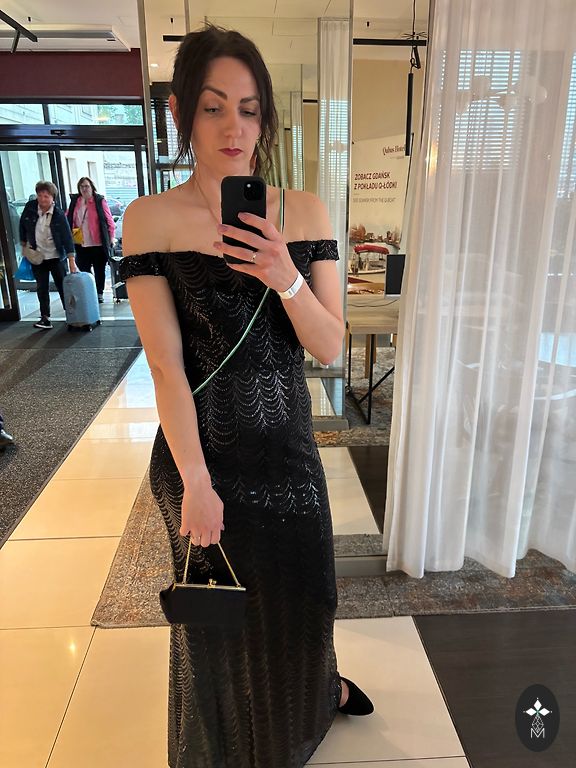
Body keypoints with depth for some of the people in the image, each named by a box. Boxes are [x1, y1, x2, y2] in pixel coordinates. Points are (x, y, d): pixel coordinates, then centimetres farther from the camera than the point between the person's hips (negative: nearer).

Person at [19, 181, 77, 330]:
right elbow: (23, 226, 9)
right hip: (37, 256, 2)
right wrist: (24, 245, 12)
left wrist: (72, 262, -26)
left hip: (56, 256, -2)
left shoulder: (59, 214, -14)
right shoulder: (30, 207, -6)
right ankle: (45, 317, 7)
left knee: (62, 285, 4)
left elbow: (67, 237, -19)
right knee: (42, 287, 3)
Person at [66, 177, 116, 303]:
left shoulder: (100, 200, -4)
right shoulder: (75, 201, 6)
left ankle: (99, 293, 22)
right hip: (81, 244, 3)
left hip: (98, 244, -3)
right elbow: (67, 221, 13)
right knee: (84, 270, 5)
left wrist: (110, 238, -4)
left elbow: (109, 221, -3)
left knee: (99, 270, 9)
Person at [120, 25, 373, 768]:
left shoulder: (303, 211, -4)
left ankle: (315, 686, 57)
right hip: (199, 444, -2)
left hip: (287, 437, 3)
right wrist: (195, 482, -15)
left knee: (302, 585, 21)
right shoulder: (151, 218, -11)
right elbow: (165, 362, -14)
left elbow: (330, 346, -6)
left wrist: (286, 279, -24)